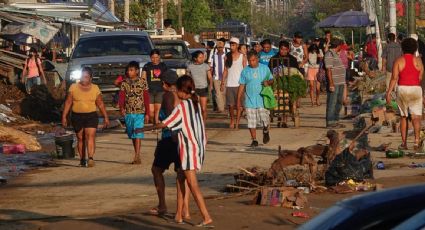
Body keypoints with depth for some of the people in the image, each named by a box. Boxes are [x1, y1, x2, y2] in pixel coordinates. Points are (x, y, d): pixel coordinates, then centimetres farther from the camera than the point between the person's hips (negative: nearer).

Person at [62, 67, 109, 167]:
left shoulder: (95, 88, 5)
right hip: (77, 116, 1)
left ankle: (91, 158, -26)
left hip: (91, 116, -1)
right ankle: (82, 159, 14)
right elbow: (68, 102, 3)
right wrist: (64, 116, -2)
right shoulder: (73, 87, 3)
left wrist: (105, 117, 9)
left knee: (90, 136, -15)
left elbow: (100, 104, 10)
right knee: (80, 138, 6)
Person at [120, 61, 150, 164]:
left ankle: (137, 156, -20)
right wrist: (121, 108, -20)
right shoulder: (124, 83, 6)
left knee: (138, 134, -15)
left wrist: (147, 113, 0)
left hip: (139, 112, -4)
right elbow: (122, 97, -1)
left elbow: (146, 98, 2)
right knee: (132, 135, 10)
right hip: (128, 112, 4)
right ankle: (137, 157, 19)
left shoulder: (142, 82, 0)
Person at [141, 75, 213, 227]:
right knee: (181, 179, 18)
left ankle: (207, 218, -16)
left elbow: (165, 124, -12)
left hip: (188, 148, -8)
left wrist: (145, 129, -2)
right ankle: (179, 215, 20)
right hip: (199, 146, 8)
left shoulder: (181, 107, -13)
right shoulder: (196, 104, 9)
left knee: (193, 186, -8)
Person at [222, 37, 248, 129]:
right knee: (230, 105, 3)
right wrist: (222, 82, 4)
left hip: (239, 84, -2)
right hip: (229, 84, 2)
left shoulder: (242, 57, 2)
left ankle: (237, 122, 3)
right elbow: (225, 70, 11)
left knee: (239, 105, -3)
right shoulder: (227, 57, 9)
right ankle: (232, 120, 20)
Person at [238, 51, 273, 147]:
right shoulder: (245, 71, 5)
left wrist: (268, 82, -13)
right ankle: (254, 140, 12)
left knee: (265, 121, -3)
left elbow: (271, 80, 12)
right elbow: (241, 86, 9)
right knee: (251, 122, 0)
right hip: (250, 101, 1)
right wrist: (239, 100, 6)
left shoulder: (265, 68, 4)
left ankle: (266, 132, 29)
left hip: (262, 100, -1)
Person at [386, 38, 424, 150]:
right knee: (416, 117, -4)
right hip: (415, 89, -1)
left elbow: (394, 78, -8)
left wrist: (389, 92, -5)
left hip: (402, 89, 1)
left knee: (403, 117, 16)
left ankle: (404, 142, 17)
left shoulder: (398, 61, -2)